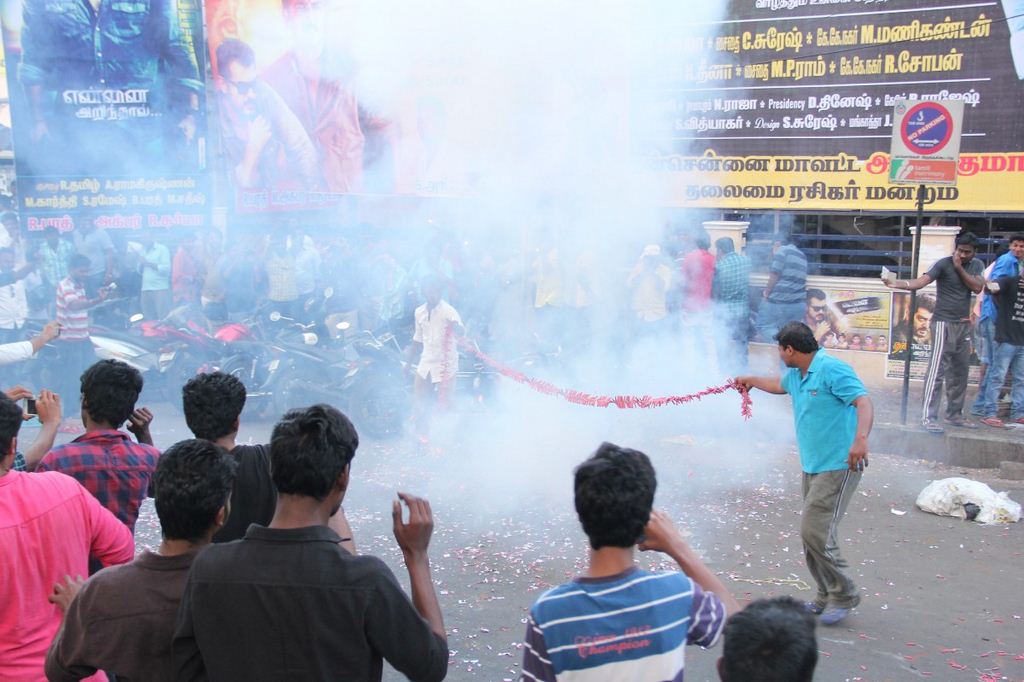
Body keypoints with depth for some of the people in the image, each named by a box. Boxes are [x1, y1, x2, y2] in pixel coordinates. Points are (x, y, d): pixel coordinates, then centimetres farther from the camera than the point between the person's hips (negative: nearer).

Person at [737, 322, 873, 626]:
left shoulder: (832, 369, -16)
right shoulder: (796, 375, 13)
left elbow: (863, 401, -26)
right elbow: (779, 384, 37)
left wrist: (860, 439, -42)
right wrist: (750, 380, 53)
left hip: (838, 466, -9)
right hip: (812, 466, 9)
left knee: (815, 531, -14)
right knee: (811, 532, 10)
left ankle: (844, 595, 2)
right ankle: (827, 596, 22)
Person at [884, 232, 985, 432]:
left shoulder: (977, 265, 10)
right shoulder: (944, 264, -8)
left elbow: (977, 288, -5)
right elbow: (921, 281, -21)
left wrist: (959, 268, -10)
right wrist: (898, 283, -39)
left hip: (964, 324, 6)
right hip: (944, 323, -6)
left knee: (960, 372, 11)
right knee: (937, 371, -10)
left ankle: (955, 414, 21)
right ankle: (928, 416, -10)